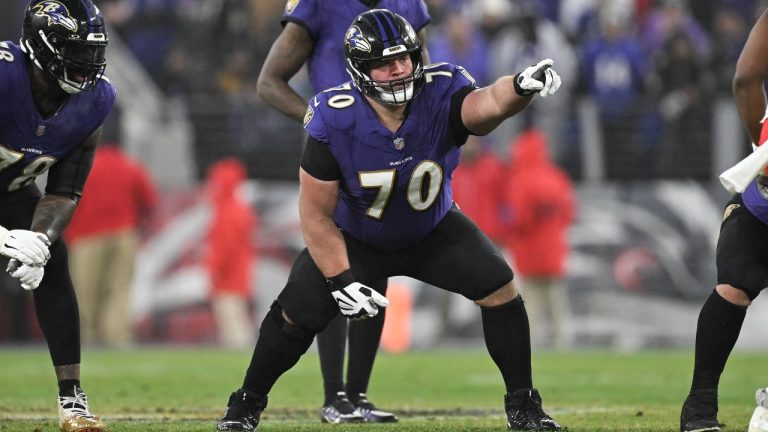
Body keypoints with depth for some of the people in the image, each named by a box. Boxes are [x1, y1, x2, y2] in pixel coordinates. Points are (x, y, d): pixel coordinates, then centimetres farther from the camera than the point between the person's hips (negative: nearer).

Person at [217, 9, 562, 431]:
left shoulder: (440, 93, -29)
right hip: (354, 238, -1)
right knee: (297, 313, -10)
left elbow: (488, 103, -53)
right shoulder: (334, 120, -30)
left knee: (499, 290, -16)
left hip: (433, 229, 1)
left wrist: (521, 87, -76)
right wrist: (341, 281, -26)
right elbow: (316, 214, -21)